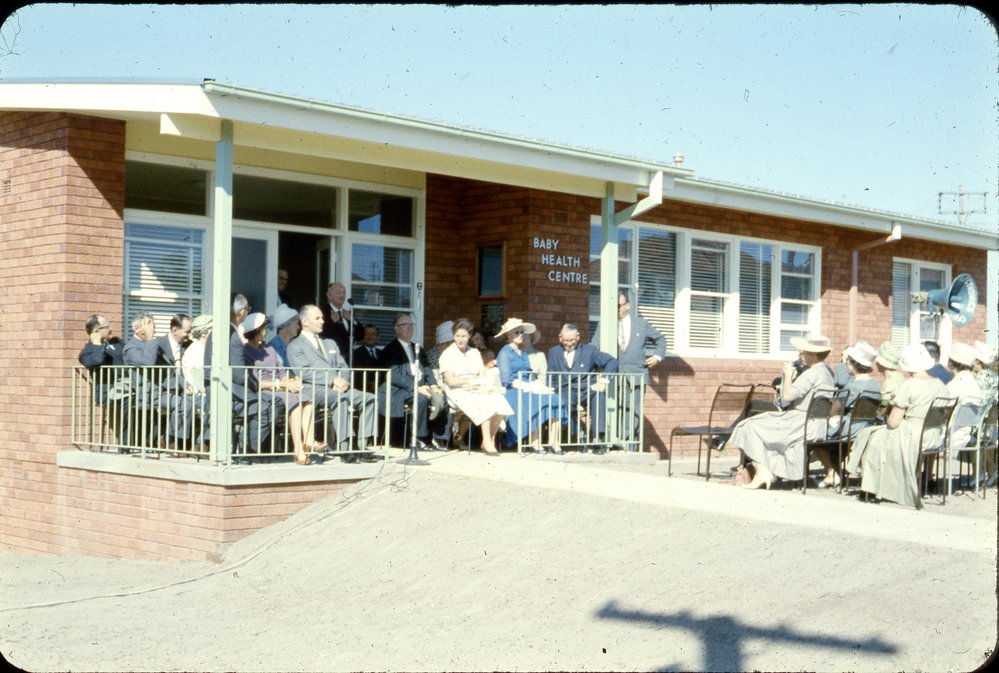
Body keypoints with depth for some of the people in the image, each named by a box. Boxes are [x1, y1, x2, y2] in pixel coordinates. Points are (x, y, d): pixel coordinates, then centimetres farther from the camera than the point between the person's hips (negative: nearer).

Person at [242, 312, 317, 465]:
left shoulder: (269, 349, 24)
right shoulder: (245, 352, -1)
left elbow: (282, 371, 19)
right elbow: (253, 382, -11)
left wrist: (292, 381, -5)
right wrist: (281, 384, -15)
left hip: (279, 389, 7)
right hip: (262, 394, -7)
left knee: (306, 397, -22)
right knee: (294, 400, -33)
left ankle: (308, 441, -33)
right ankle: (298, 449, -37)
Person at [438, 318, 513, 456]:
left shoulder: (475, 352, 19)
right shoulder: (447, 354, 2)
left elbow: (483, 377, 10)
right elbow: (451, 381, -9)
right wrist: (473, 380, -12)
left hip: (477, 390, 5)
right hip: (457, 392, -5)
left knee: (498, 400, -25)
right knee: (486, 405, -32)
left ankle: (491, 440, -16)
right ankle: (487, 443, -26)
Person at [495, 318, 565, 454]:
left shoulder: (523, 353, 26)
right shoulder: (505, 353, 3)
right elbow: (507, 380, -8)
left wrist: (540, 385, 0)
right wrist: (526, 386, -18)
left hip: (529, 389, 7)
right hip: (513, 392, -6)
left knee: (554, 399, -22)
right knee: (536, 402, -35)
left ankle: (554, 443, -27)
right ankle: (535, 443, -30)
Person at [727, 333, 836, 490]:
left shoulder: (811, 374, -18)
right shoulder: (826, 372, 14)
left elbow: (787, 396, -22)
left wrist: (788, 376, -8)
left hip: (801, 423, -10)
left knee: (752, 427, -6)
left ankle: (763, 472, -9)